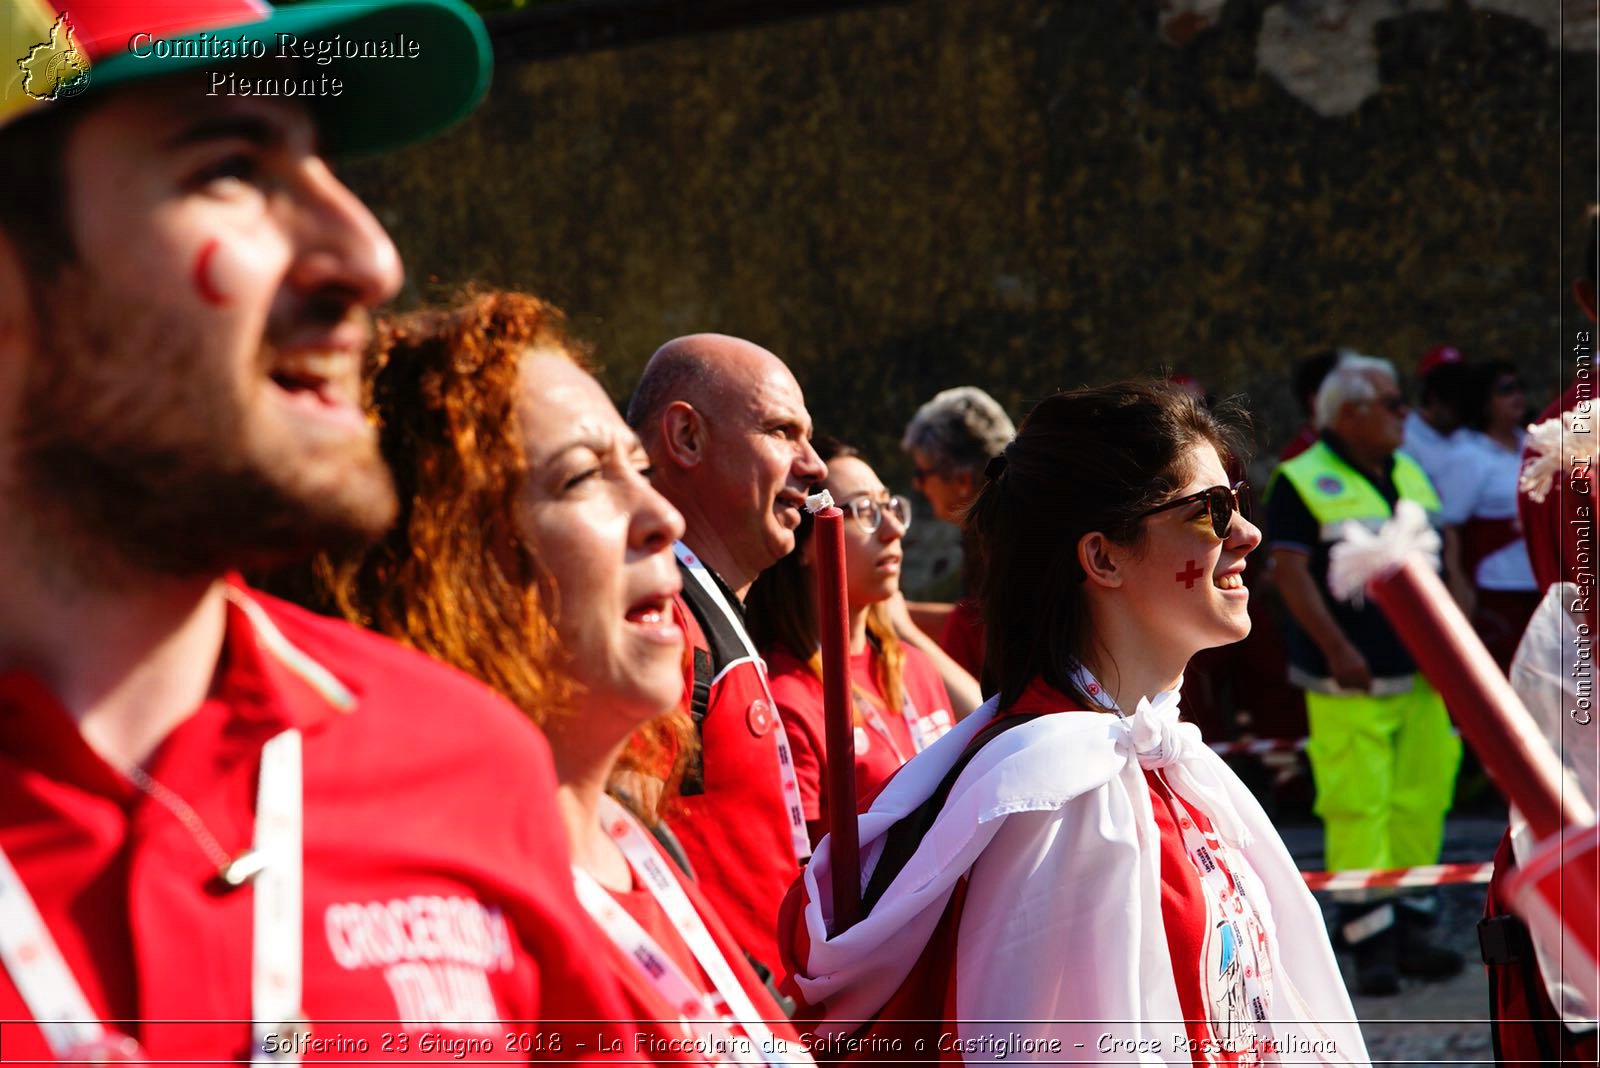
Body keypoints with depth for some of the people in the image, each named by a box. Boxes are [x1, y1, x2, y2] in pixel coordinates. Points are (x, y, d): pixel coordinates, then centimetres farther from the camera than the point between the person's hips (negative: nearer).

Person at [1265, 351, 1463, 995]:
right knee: (1357, 805, -8)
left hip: (1420, 675, 7)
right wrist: (1337, 648, -21)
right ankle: (1372, 942, -4)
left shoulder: (1410, 475, 16)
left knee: (1420, 801, 6)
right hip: (1350, 681, -6)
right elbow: (1290, 572, -12)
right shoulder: (1300, 482, -5)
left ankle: (1408, 931, 15)